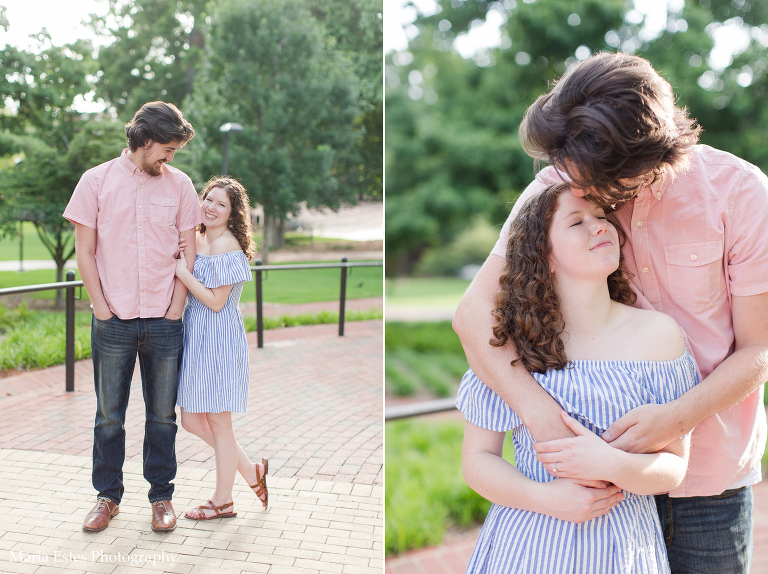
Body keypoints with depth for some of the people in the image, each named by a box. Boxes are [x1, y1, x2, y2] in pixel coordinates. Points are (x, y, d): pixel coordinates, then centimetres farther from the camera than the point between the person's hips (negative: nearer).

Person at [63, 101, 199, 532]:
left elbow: (188, 255, 5)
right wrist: (103, 309, -4)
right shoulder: (97, 181, 1)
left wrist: (174, 311, -2)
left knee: (163, 415, 8)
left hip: (164, 322, 1)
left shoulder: (180, 185, 4)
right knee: (109, 414, 8)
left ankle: (161, 495, 21)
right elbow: (85, 254, 1)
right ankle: (109, 495, 23)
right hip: (113, 321, -1)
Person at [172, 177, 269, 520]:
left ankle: (222, 502, 19)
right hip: (195, 337, 9)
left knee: (218, 422, 3)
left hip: (218, 340, -9)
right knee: (191, 420, 12)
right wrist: (180, 253, 2)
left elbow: (216, 301, -17)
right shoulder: (197, 240, 12)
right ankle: (251, 472, 27)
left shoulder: (227, 246, -14)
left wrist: (181, 271, -15)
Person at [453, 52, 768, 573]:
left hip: (712, 470, 0)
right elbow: (474, 310, -15)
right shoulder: (559, 187, -11)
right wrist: (536, 408, -30)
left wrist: (678, 418, -27)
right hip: (602, 464, 1)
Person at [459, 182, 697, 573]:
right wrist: (548, 497, -19)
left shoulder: (658, 333, -7)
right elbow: (477, 460, -4)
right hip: (527, 541, 0)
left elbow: (675, 466, -5)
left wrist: (610, 465, -23)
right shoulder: (510, 339, -7)